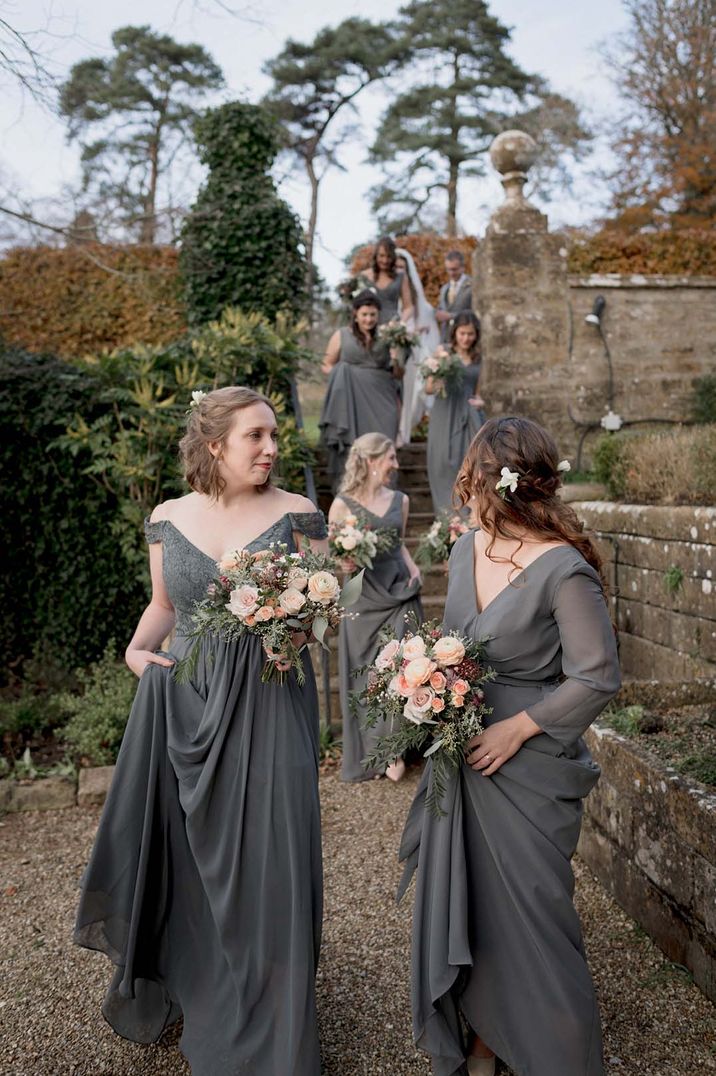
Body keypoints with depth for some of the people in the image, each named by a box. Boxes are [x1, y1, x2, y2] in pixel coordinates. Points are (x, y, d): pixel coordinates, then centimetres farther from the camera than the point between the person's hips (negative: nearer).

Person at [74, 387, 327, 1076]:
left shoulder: (296, 514, -4)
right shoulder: (167, 518, 4)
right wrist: (136, 649, -3)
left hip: (267, 706, -2)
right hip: (182, 705, 3)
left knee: (263, 859, 2)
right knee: (179, 854, 15)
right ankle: (174, 985, 43)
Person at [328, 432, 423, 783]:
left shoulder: (400, 500, 6)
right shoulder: (343, 505, -6)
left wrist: (413, 567, 1)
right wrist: (347, 560, -23)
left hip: (401, 595, 3)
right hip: (364, 600, -3)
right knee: (366, 677, 5)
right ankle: (373, 750, 21)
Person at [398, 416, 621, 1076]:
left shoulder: (565, 570, -20)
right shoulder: (467, 551, 2)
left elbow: (598, 679, -16)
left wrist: (517, 728, -16)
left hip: (528, 767, -7)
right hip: (464, 754, 7)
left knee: (528, 913, 6)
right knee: (461, 902, 18)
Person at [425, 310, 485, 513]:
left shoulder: (476, 358, 12)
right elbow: (428, 388, 0)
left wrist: (480, 401, 0)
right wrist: (437, 386, -22)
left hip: (470, 415, 3)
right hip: (446, 415, -3)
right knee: (446, 464, -3)